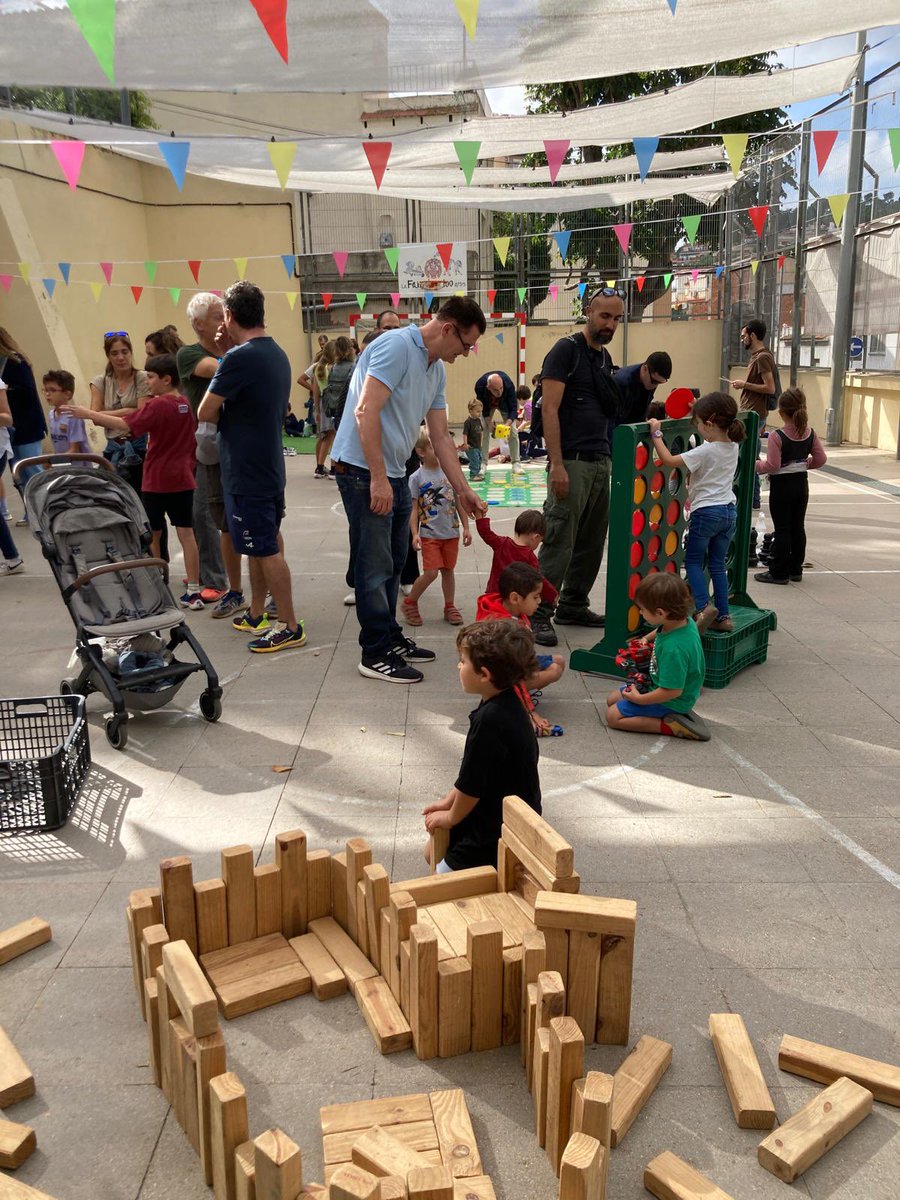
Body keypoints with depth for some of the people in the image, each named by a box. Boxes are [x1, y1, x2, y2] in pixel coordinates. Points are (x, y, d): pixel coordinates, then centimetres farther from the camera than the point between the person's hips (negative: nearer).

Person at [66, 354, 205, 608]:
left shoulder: (157, 405, -14)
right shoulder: (186, 404, 8)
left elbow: (125, 425, -23)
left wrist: (88, 414, -20)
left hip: (157, 482, -6)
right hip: (183, 480, 6)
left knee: (152, 536, 8)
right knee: (186, 533, 3)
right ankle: (193, 591, 2)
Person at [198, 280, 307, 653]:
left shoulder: (240, 357, -19)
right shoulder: (276, 354, 9)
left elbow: (206, 412, -15)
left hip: (246, 472, -9)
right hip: (268, 467, 9)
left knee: (266, 550, -2)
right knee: (262, 546, 18)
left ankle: (290, 628, 5)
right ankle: (255, 615, 32)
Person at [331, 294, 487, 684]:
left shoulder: (437, 370, 13)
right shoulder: (397, 346, -16)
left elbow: (441, 437, 16)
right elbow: (366, 411, -24)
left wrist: (462, 490, 13)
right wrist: (378, 479, -26)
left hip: (395, 475, 10)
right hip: (363, 471, -10)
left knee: (392, 563, 16)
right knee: (375, 565, -3)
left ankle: (390, 638, 29)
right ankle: (376, 654, 6)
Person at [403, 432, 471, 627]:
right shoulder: (416, 478, -6)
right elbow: (413, 509, -5)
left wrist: (466, 528, 7)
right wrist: (415, 534, -12)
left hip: (451, 532, 3)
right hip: (429, 534, -3)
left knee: (448, 570, 12)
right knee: (431, 573, -8)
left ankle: (450, 607, 26)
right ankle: (409, 603, 13)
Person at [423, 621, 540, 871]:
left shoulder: (490, 721, -31)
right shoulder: (506, 705, 0)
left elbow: (471, 786, -21)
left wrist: (451, 817, -4)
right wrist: (448, 801, 13)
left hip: (498, 831, -10)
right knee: (433, 852, 22)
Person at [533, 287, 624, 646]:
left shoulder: (605, 358, 18)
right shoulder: (566, 350, -6)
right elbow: (549, 409, -13)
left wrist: (610, 459, 15)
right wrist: (557, 465, -20)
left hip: (600, 462, 8)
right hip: (572, 462, -8)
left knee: (591, 541, 12)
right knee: (559, 542, -8)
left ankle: (573, 606, 23)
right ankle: (539, 614, -2)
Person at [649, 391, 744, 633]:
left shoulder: (705, 451, -18)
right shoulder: (733, 447, 4)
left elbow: (669, 460, -19)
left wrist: (656, 434, -10)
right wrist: (700, 410, 29)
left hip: (706, 512, -7)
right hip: (729, 511, 7)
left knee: (693, 561, 5)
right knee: (717, 564, 12)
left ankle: (704, 606, -14)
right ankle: (723, 616, 11)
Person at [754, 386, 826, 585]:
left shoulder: (776, 437, -19)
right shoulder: (810, 434, -1)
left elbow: (772, 466, -20)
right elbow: (820, 459, 3)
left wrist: (756, 465, -3)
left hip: (781, 486, -6)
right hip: (801, 484, 6)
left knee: (782, 529, 0)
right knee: (798, 527, 13)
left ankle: (779, 572, 6)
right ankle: (795, 570, 21)